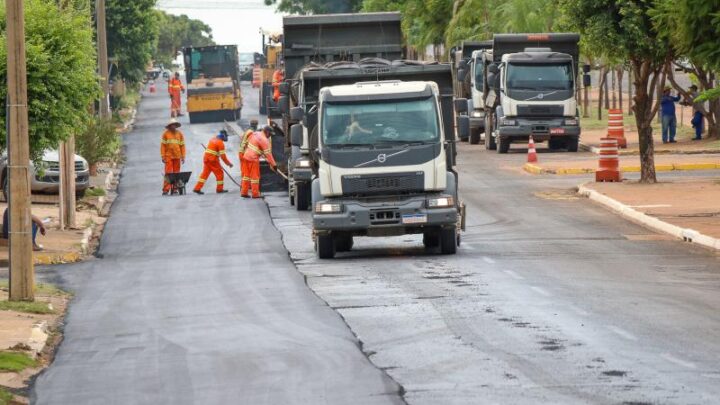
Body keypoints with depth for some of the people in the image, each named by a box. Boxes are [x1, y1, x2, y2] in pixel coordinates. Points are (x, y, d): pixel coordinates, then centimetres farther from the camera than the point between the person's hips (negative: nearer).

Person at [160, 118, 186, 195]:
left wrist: (183, 157, 4)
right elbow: (163, 145, 0)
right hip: (168, 156, -3)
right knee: (168, 172, -9)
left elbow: (182, 146, 9)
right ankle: (166, 190, -10)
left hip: (177, 156, 3)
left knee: (176, 173, 3)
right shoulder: (166, 134, 1)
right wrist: (163, 156, -5)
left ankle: (175, 189, 9)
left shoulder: (179, 134, 8)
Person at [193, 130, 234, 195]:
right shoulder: (220, 143, -11)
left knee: (205, 173, 9)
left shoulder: (213, 139, 15)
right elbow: (223, 155, -13)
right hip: (213, 160, -8)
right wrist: (228, 163, -3)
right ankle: (219, 189, 10)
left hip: (206, 158, 8)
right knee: (219, 173, 5)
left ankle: (197, 188, 5)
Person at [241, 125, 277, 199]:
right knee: (255, 176, 0)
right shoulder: (264, 140, -15)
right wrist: (274, 165, -9)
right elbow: (268, 154, -15)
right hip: (253, 158, -8)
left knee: (247, 175, 14)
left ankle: (244, 192, 17)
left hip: (247, 156, 8)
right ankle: (255, 194, 3)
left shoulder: (255, 134, 9)